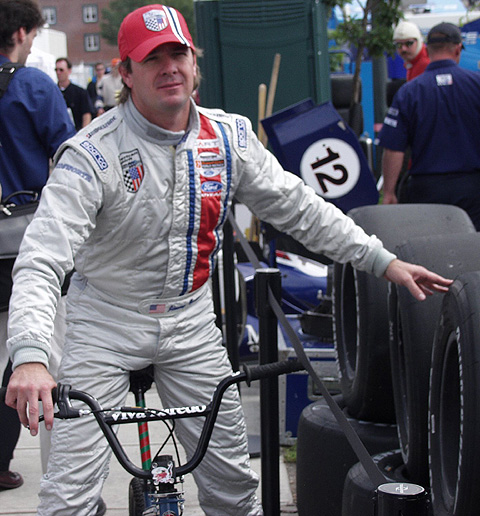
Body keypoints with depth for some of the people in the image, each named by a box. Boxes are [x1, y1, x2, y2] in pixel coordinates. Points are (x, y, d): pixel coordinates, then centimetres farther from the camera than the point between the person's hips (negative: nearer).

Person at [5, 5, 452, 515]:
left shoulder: (229, 137, -4)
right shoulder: (92, 155, -20)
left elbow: (296, 206, 5)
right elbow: (41, 261, -28)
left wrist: (384, 261, 1)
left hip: (190, 323, 4)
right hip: (105, 325, -4)